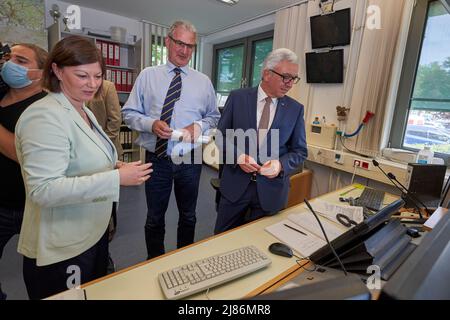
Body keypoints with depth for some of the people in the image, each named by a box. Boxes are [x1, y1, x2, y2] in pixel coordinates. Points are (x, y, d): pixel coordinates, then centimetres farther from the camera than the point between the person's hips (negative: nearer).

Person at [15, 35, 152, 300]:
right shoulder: (45, 116, -22)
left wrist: (114, 167, 0)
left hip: (93, 233, 9)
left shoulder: (83, 111, 8)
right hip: (62, 251, -8)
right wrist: (116, 178, -30)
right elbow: (44, 190, -28)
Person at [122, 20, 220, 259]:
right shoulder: (147, 76, 1)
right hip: (157, 159, -1)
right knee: (154, 219, 13)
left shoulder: (203, 82, 5)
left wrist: (199, 126, -12)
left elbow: (214, 117, 10)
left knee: (188, 217, 17)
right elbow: (129, 113, 2)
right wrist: (151, 124, -18)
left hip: (190, 160, 2)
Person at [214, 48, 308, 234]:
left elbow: (300, 151, 3)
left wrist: (281, 164, -17)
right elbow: (221, 135, 0)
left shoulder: (295, 109, 0)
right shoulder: (237, 98, -3)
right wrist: (238, 156, -18)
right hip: (235, 184, 0)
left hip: (271, 188, 1)